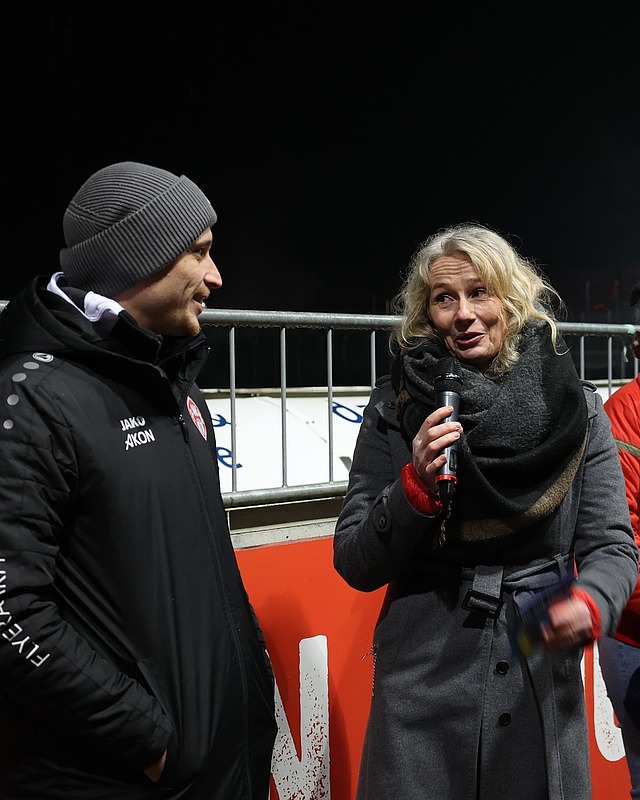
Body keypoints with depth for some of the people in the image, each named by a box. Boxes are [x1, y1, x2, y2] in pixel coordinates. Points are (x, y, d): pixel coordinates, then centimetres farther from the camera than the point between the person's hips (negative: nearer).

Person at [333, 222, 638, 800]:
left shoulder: (575, 407, -1)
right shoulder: (397, 409, -4)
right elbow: (355, 566, -3)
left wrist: (590, 604, -23)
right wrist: (416, 487, -19)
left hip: (543, 694, 1)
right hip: (422, 693, -1)